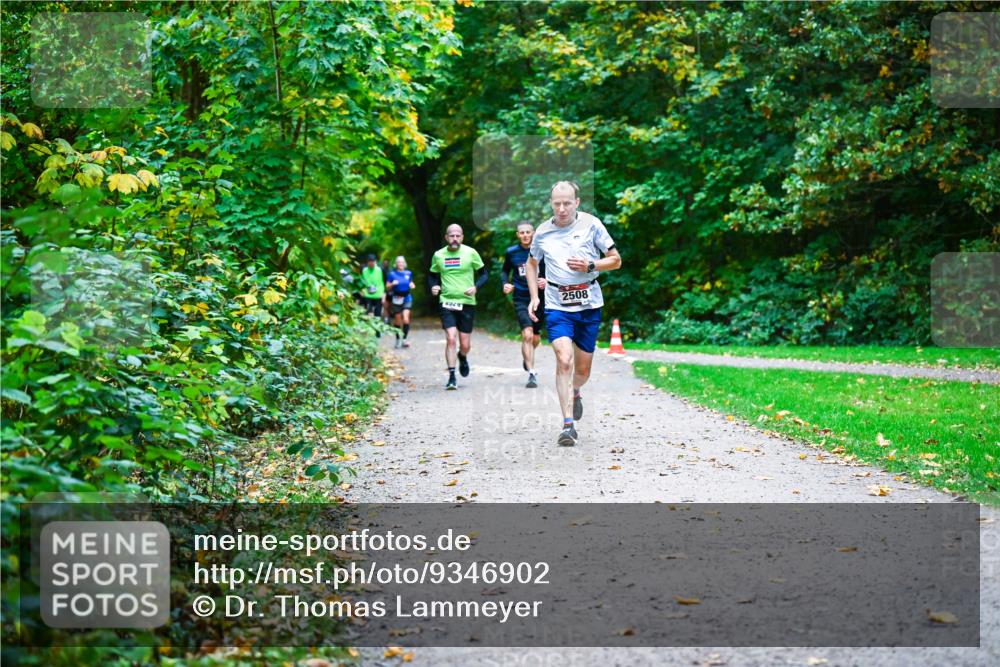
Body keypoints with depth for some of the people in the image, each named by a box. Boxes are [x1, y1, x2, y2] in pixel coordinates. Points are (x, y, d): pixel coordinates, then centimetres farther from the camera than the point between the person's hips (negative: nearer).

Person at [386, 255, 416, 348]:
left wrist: (412, 285, 0)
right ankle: (398, 339, 19)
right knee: (397, 321, 5)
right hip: (396, 299, -1)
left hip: (407, 298, 1)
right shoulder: (392, 274, 1)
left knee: (406, 319, -16)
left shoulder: (408, 273, 7)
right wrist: (392, 284, -16)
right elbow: (387, 287, 3)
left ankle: (404, 339, -11)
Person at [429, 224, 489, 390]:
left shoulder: (470, 253, -2)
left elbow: (484, 274, 5)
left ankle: (462, 358, 41)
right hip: (447, 303, 0)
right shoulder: (438, 255, 3)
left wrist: (475, 287, -13)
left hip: (467, 303, 0)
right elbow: (433, 275, 18)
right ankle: (451, 377, -7)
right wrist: (434, 286, -4)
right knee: (450, 339, -14)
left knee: (465, 345, 4)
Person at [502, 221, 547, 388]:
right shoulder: (511, 252, 0)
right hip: (521, 299, -1)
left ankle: (526, 358, 47)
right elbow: (505, 271, 16)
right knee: (527, 335, -18)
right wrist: (505, 283, -3)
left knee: (536, 338, 12)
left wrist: (547, 281, -16)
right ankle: (532, 374, -16)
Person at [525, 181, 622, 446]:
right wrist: (534, 297, 9)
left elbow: (616, 260, 3)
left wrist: (590, 266, -14)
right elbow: (531, 264, 21)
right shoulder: (543, 232, 3)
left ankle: (575, 393, 46)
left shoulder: (591, 224, -2)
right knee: (564, 360, -18)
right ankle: (568, 424, -16)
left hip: (589, 304, 0)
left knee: (583, 367, 9)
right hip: (557, 305, 0)